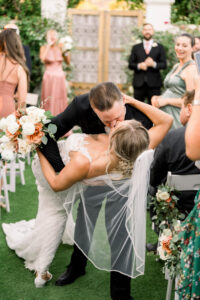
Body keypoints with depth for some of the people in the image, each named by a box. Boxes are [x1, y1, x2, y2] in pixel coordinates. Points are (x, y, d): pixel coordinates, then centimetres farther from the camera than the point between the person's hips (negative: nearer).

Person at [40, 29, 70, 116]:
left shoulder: (60, 47, 6)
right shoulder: (44, 48, 0)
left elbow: (68, 61, 2)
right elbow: (42, 59, -21)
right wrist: (49, 45, -17)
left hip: (60, 77, 3)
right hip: (49, 77, -2)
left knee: (60, 100, 4)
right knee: (49, 100, -2)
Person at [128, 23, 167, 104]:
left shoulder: (159, 47, 11)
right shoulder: (136, 47, 14)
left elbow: (164, 64, 4)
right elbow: (130, 64, 7)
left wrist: (154, 64, -15)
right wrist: (139, 65, -12)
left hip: (154, 83, -1)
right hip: (139, 83, 1)